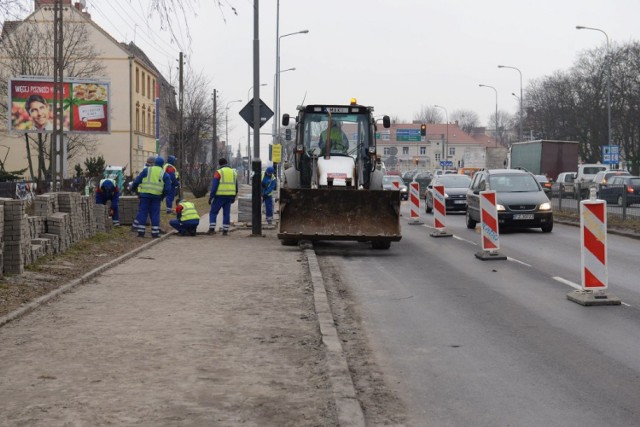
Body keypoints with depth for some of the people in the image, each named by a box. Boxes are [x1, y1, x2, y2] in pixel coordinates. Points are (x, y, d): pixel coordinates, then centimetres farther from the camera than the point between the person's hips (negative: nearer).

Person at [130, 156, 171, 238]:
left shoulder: (147, 170, 4)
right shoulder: (164, 174, 6)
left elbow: (137, 180, 2)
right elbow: (167, 188, 4)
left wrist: (133, 188, 16)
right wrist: (162, 196, 16)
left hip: (145, 194, -1)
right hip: (157, 196, 1)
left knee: (143, 213, 5)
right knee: (155, 214, 6)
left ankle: (141, 232, 3)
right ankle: (155, 233, 4)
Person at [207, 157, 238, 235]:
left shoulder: (219, 172, -6)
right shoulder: (233, 172, 12)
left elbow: (214, 185, -11)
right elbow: (236, 186, 17)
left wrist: (211, 196, -8)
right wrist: (234, 197, 23)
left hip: (220, 196, -5)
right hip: (229, 196, 5)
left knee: (213, 212, 4)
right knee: (226, 213, 9)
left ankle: (212, 229, -4)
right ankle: (225, 230, 5)